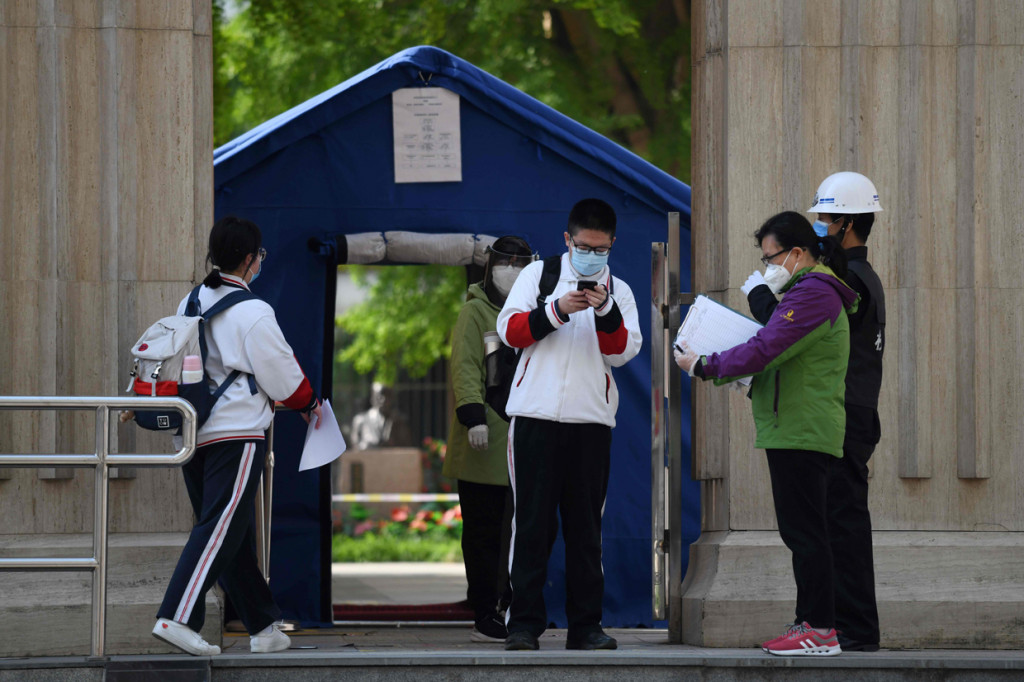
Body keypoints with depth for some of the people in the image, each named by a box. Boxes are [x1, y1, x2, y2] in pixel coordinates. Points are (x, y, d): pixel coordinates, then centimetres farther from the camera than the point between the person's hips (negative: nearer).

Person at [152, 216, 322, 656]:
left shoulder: (190, 304, 11)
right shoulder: (252, 313, -11)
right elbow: (283, 375, -6)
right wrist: (310, 404, 13)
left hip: (193, 434, 8)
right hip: (237, 433, -8)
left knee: (232, 535, 12)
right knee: (220, 529, -10)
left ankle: (264, 627, 19)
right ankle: (177, 618, -23)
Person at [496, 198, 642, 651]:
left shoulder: (618, 291, 14)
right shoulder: (538, 274, 11)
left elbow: (622, 352, 0)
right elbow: (510, 330, -1)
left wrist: (605, 311, -17)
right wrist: (558, 310, -14)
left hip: (590, 419, 2)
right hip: (536, 414, -2)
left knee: (585, 524, 3)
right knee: (532, 521, -5)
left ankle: (585, 625, 6)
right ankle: (524, 623, -3)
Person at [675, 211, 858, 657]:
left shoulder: (811, 294, -14)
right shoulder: (816, 292, 22)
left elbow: (764, 351, -21)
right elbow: (777, 350, 24)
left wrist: (703, 367, -11)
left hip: (799, 432, -11)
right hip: (800, 431, 11)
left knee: (803, 531, -10)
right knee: (802, 532, 12)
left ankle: (819, 629, -11)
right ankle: (814, 623, 15)